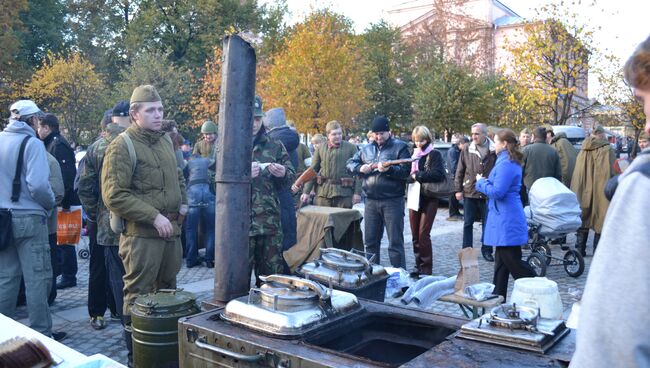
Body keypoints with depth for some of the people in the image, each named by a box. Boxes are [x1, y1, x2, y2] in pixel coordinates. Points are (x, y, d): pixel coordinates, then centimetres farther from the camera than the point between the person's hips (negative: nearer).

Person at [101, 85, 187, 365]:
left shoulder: (165, 140, 13)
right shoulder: (122, 146, -10)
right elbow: (114, 195, -17)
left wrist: (182, 202, 10)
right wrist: (154, 217, -20)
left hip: (172, 230, 8)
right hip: (141, 233, -7)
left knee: (167, 290, 18)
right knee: (138, 296, 0)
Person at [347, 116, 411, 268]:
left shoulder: (400, 147, -2)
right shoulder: (367, 149, 14)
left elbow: (406, 171, -11)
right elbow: (350, 163, 17)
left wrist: (389, 170, -27)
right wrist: (360, 168, -4)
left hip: (392, 201, -5)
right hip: (371, 201, 5)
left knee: (395, 243, -3)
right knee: (370, 242, 13)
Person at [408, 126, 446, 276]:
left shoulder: (434, 155, -3)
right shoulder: (413, 154, 13)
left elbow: (439, 174, -17)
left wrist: (417, 175, -14)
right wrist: (411, 176, -9)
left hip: (429, 199, -5)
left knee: (423, 234, -8)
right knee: (415, 235, 9)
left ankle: (426, 268, 2)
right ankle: (418, 265, 21)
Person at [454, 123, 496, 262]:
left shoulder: (494, 151, -3)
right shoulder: (467, 151, 1)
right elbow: (460, 171, 5)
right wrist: (458, 189, 2)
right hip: (470, 193, 1)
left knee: (487, 223, 9)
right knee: (468, 223, 6)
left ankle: (486, 250, 21)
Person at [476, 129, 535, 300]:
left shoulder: (506, 164, -18)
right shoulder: (507, 161, 16)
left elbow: (497, 191, -22)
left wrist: (481, 182, -7)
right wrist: (485, 182, 8)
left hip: (507, 221, -11)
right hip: (503, 219, 11)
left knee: (512, 260, -4)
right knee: (501, 260, 15)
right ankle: (498, 297, 23)